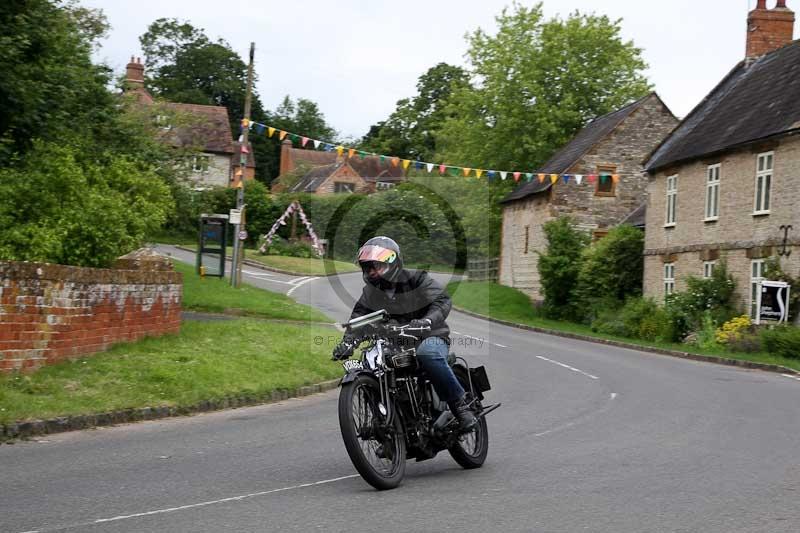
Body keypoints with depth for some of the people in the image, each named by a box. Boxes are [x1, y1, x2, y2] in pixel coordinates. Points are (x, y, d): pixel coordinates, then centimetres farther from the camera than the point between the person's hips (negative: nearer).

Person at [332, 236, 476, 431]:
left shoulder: (416, 280, -8)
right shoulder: (371, 290, 10)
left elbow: (442, 301, -19)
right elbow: (359, 314, 3)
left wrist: (426, 321, -39)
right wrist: (348, 341, -16)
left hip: (430, 337, -6)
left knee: (426, 353, -39)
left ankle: (460, 405, -30)